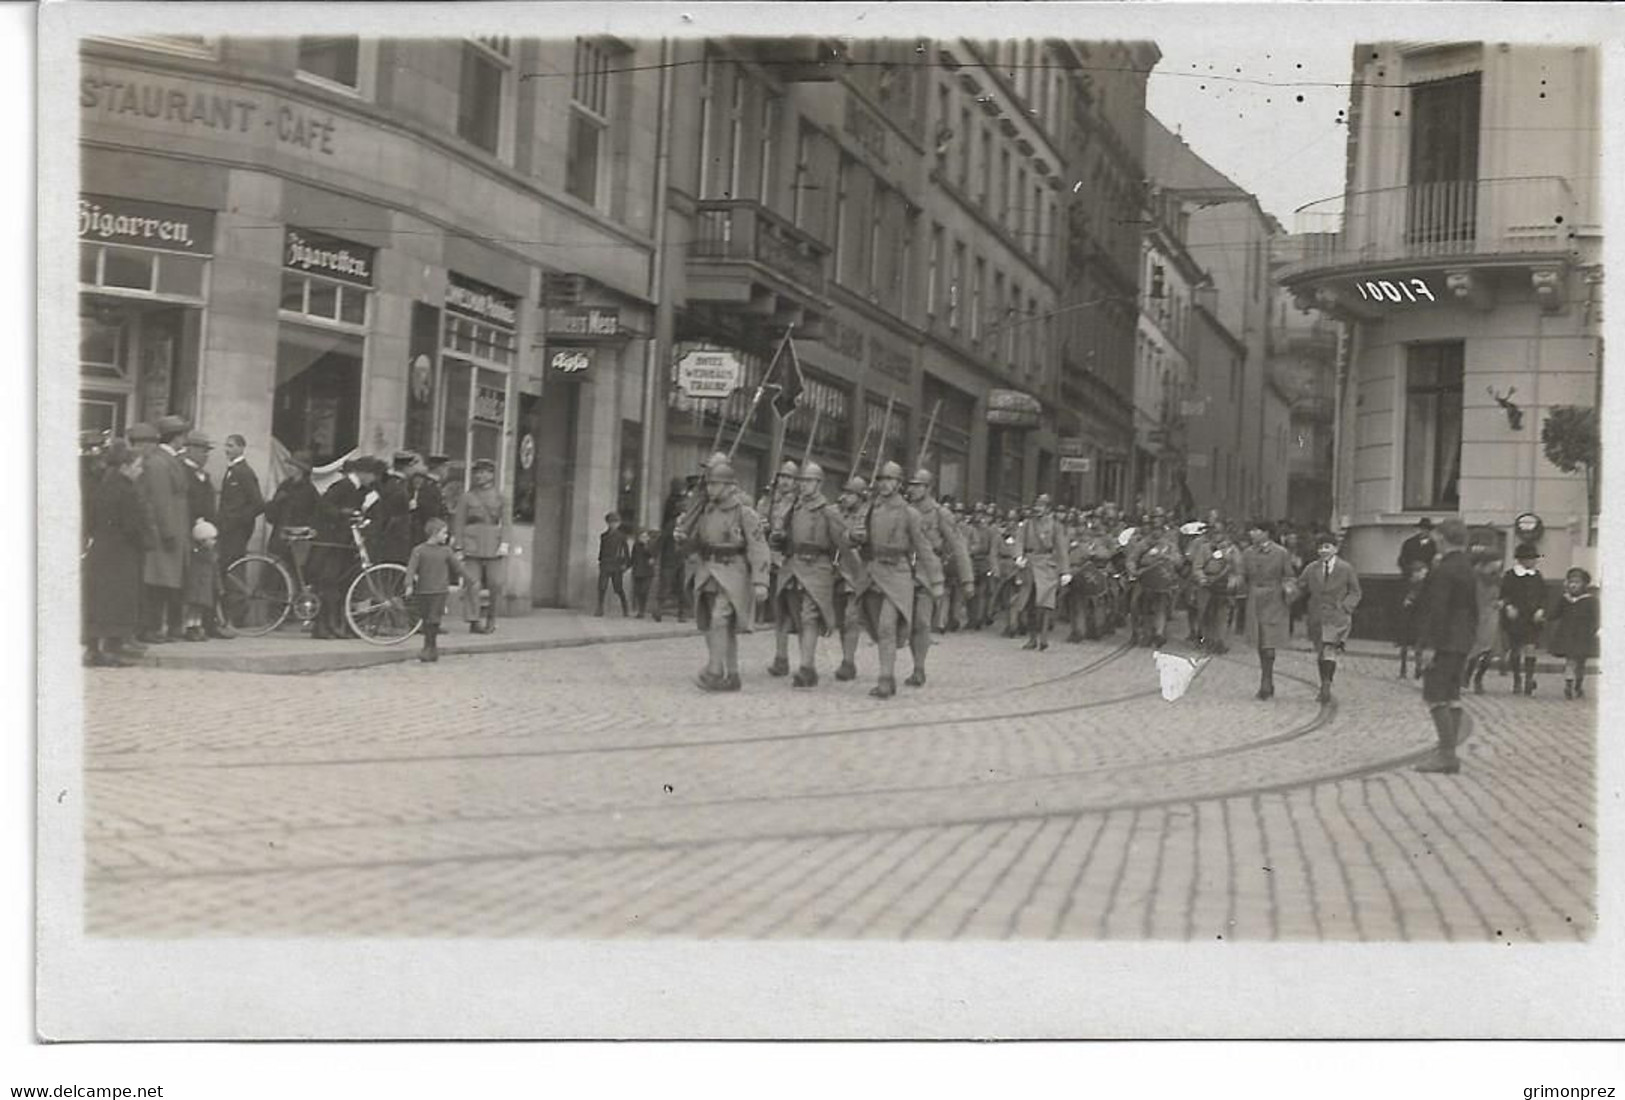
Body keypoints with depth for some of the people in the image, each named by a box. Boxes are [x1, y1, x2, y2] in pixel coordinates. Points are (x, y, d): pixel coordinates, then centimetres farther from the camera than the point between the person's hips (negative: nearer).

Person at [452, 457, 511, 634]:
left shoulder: (499, 497, 10)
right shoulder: (466, 497, 6)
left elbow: (504, 522, 6)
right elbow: (458, 523, 4)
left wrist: (504, 543, -7)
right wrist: (458, 548, -2)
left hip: (493, 545, 1)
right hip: (472, 544, -1)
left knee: (496, 583, -3)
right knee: (472, 584, -5)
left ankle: (491, 618, 16)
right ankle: (473, 622, 0)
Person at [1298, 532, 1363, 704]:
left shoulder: (1346, 569, 0)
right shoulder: (1311, 569, 6)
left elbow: (1355, 592, 5)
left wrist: (1344, 607, -9)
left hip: (1336, 617, -3)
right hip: (1317, 617, 3)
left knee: (1329, 651, -15)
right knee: (1320, 654, 9)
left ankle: (1326, 687, -13)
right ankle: (1324, 687, 21)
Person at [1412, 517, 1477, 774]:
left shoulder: (1442, 570, -15)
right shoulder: (1468, 571, 13)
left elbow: (1438, 610, -20)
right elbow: (1474, 611, 18)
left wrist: (1430, 645, -19)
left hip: (1443, 644, -9)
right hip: (1460, 643, 9)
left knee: (1436, 698, -7)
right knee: (1451, 697, 12)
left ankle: (1447, 754, -9)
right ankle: (1449, 753, 15)